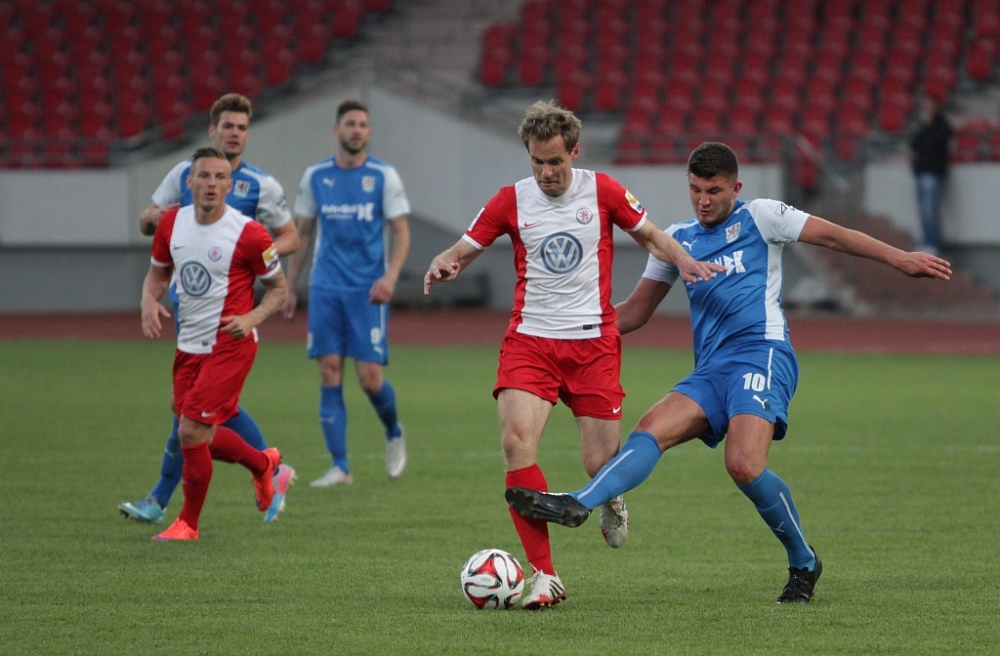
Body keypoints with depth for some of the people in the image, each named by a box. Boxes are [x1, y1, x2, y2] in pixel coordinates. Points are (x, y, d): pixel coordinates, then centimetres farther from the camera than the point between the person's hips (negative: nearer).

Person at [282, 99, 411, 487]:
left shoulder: (384, 176, -1)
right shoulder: (316, 177, 6)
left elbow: (401, 233, -1)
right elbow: (302, 234, 14)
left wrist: (390, 276, -17)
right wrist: (289, 288, 12)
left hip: (367, 292, -2)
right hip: (326, 290, 2)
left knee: (370, 377, -7)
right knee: (329, 374, -3)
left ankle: (393, 433, 25)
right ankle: (340, 467, 1)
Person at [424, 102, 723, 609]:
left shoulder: (602, 191, 0)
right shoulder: (512, 200, 1)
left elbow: (648, 234, 12)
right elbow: (464, 249, 6)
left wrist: (682, 260, -7)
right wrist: (444, 265, -17)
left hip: (593, 341, 0)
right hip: (530, 339, 0)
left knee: (600, 465, -4)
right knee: (516, 440, -22)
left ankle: (611, 499, 40)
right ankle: (544, 574, -18)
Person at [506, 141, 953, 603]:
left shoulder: (758, 218, 9)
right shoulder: (676, 240, 23)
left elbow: (833, 236, 7)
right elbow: (634, 312, 27)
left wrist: (900, 259, -1)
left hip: (761, 354, -6)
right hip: (710, 372, 6)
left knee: (744, 466, -25)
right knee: (652, 429, -20)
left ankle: (803, 563, -7)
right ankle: (576, 506, -38)